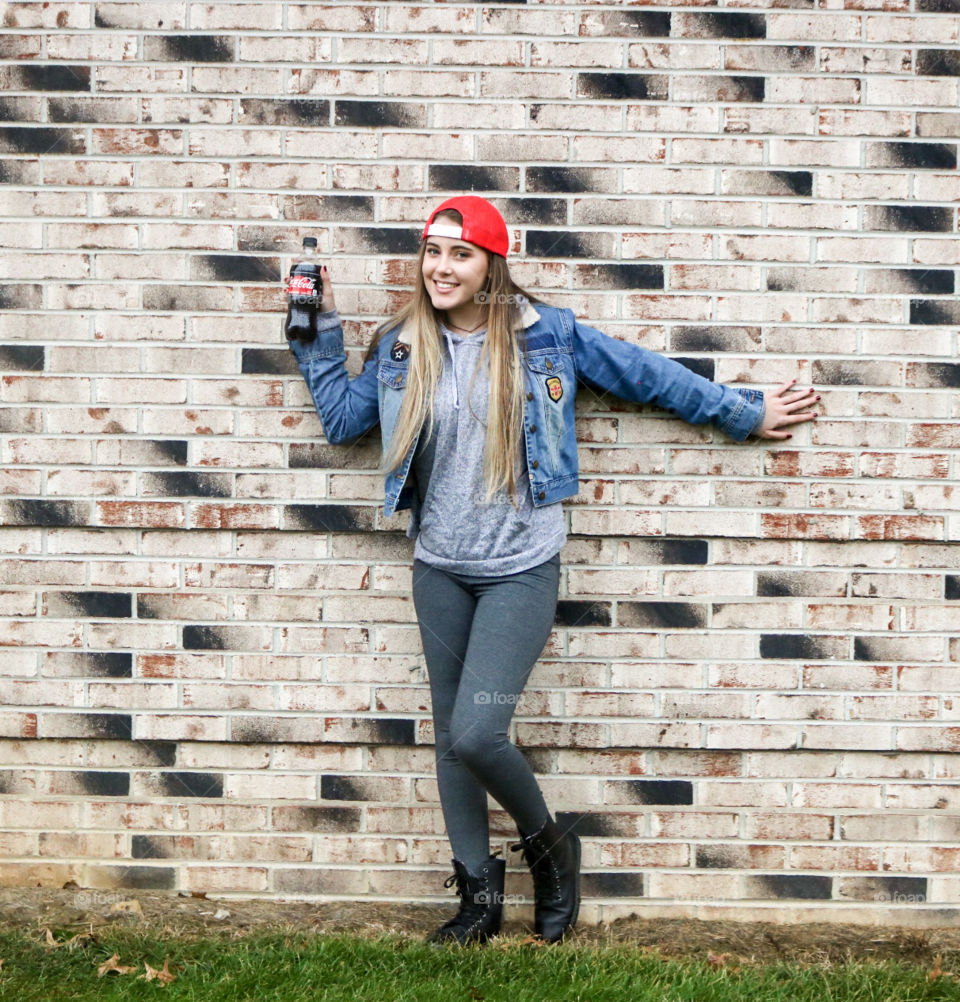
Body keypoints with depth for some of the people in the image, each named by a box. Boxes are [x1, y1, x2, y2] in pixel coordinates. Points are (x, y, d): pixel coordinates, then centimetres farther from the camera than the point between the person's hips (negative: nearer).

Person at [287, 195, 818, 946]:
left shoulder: (545, 335, -5)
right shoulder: (401, 348, 4)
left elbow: (645, 375, 3)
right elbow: (341, 416, 14)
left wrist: (746, 413, 10)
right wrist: (322, 330, 9)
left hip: (521, 569, -4)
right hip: (439, 570, 5)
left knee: (477, 733, -14)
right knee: (451, 738, 11)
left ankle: (549, 845, 18)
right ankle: (480, 895, 29)